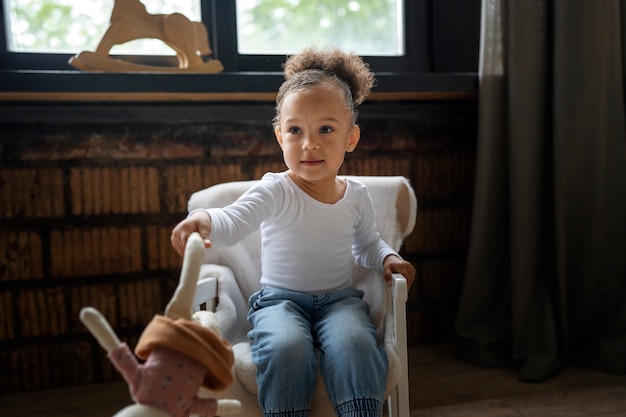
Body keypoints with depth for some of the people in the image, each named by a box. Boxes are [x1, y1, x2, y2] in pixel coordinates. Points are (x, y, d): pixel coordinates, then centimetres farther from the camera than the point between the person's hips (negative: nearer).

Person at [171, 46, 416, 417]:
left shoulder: (357, 196, 5)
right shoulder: (276, 191, -9)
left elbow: (366, 243, 23)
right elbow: (234, 222, -27)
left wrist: (387, 258, 2)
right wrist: (204, 220, -50)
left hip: (340, 299, 3)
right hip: (280, 299, -2)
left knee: (355, 344, -30)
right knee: (286, 349, -33)